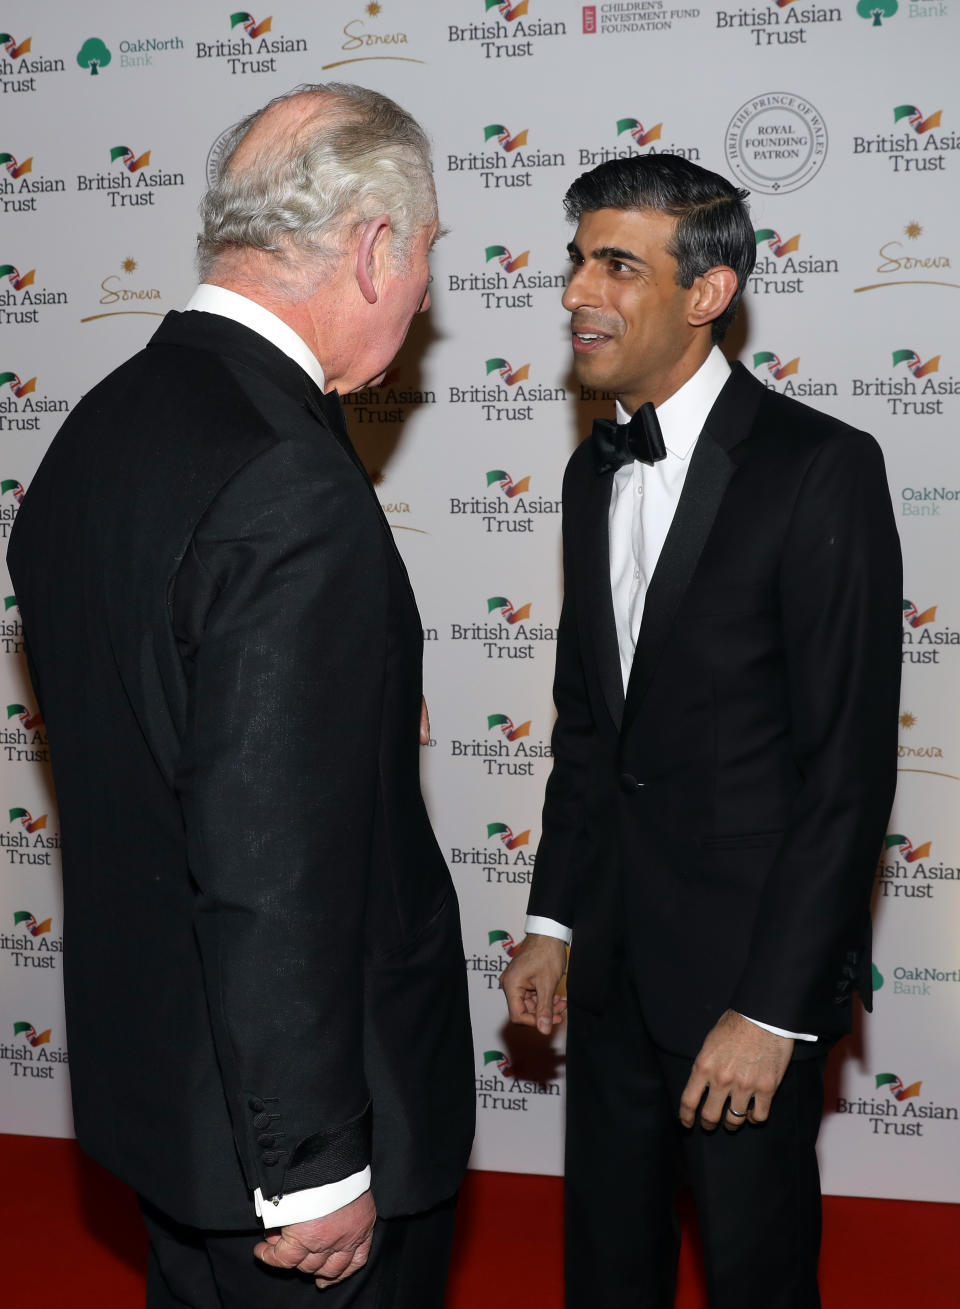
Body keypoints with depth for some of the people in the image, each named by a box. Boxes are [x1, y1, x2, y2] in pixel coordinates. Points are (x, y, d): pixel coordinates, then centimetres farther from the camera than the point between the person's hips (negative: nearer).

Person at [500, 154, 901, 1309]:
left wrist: (773, 1008, -18)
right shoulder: (595, 472, 8)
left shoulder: (820, 468, -16)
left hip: (751, 962, -6)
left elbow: (849, 764, -18)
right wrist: (553, 921, 9)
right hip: (613, 954, 7)